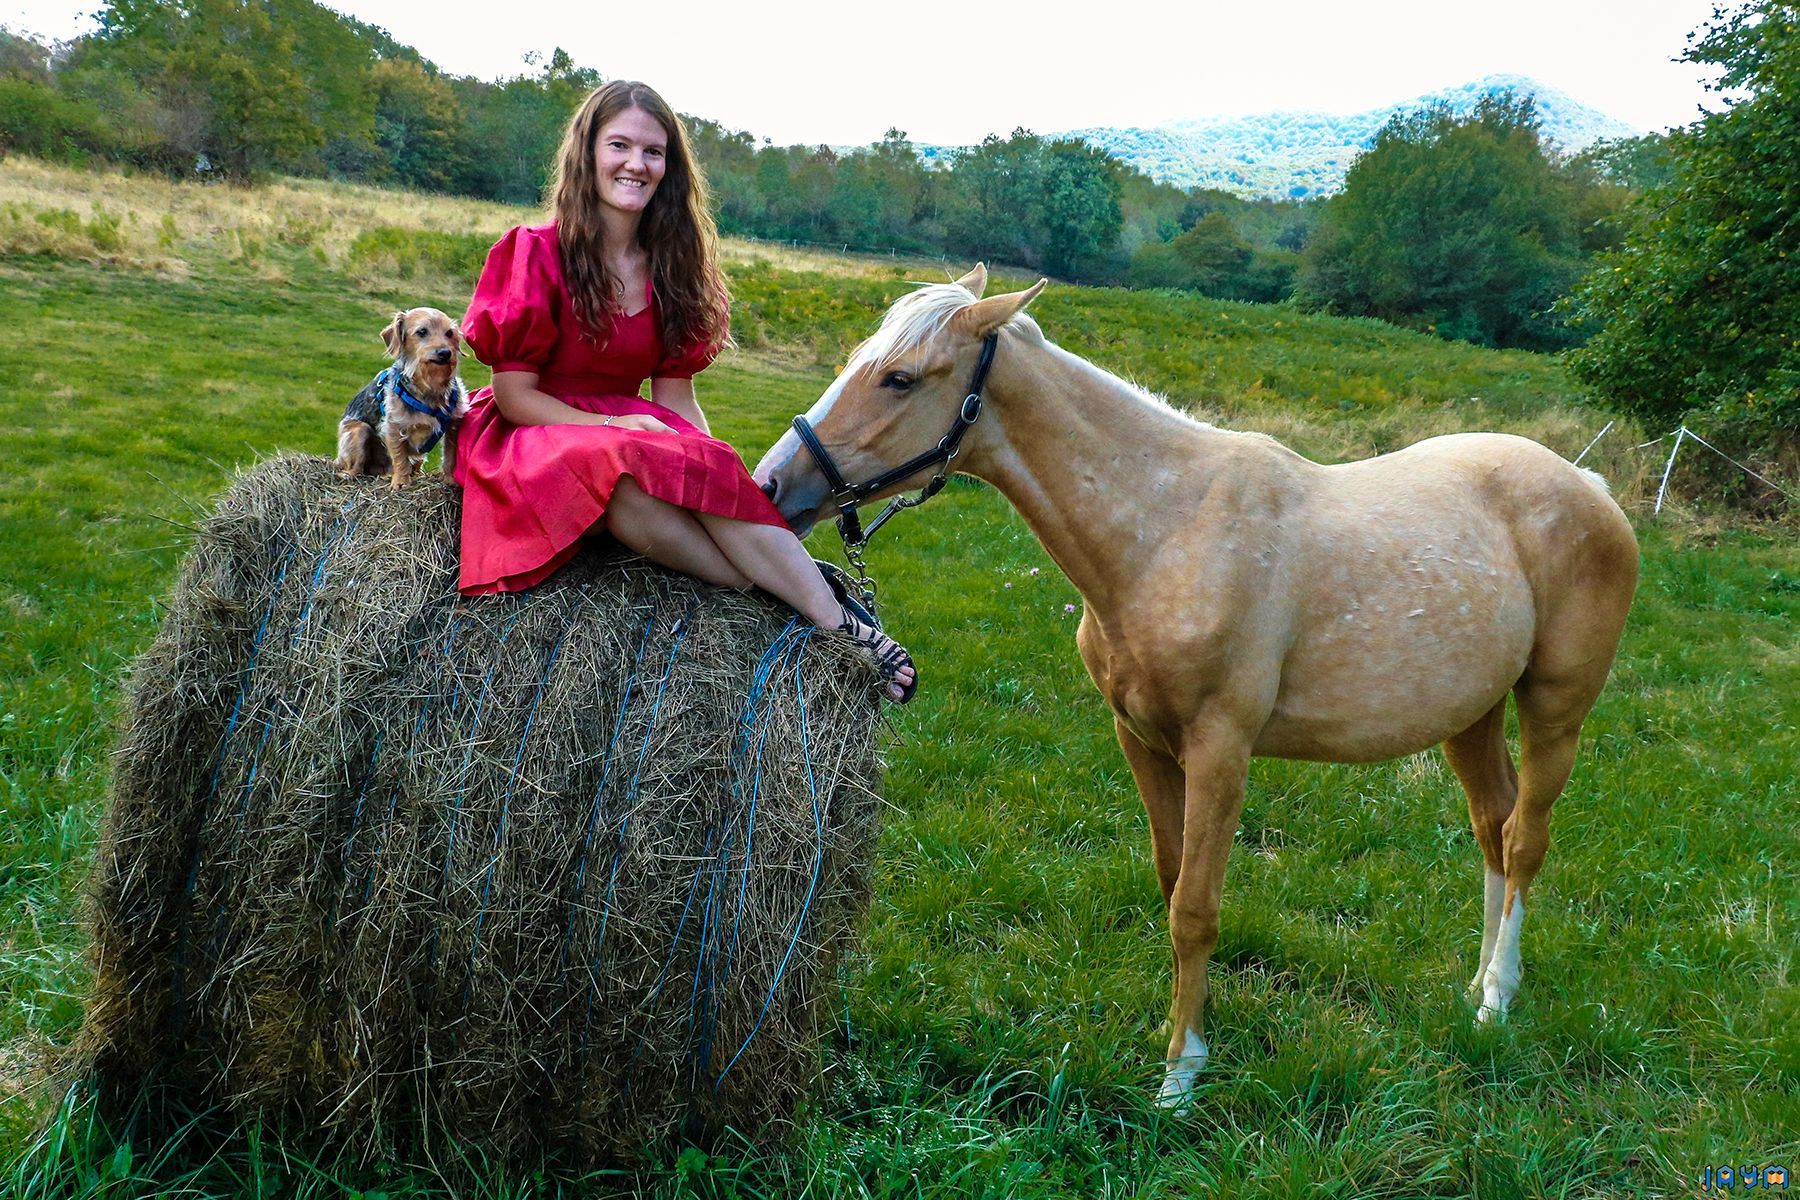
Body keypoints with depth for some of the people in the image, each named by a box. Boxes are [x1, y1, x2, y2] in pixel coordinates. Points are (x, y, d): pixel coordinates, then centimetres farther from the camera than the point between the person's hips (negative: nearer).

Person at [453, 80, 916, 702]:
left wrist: (727, 475, -17)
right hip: (533, 436, -4)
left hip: (632, 427, 4)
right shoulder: (536, 253, -8)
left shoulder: (672, 266, 7)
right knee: (626, 475, -39)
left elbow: (676, 396, 3)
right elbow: (515, 395, -10)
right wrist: (613, 428, -25)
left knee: (709, 474, -32)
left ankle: (830, 617, -39)